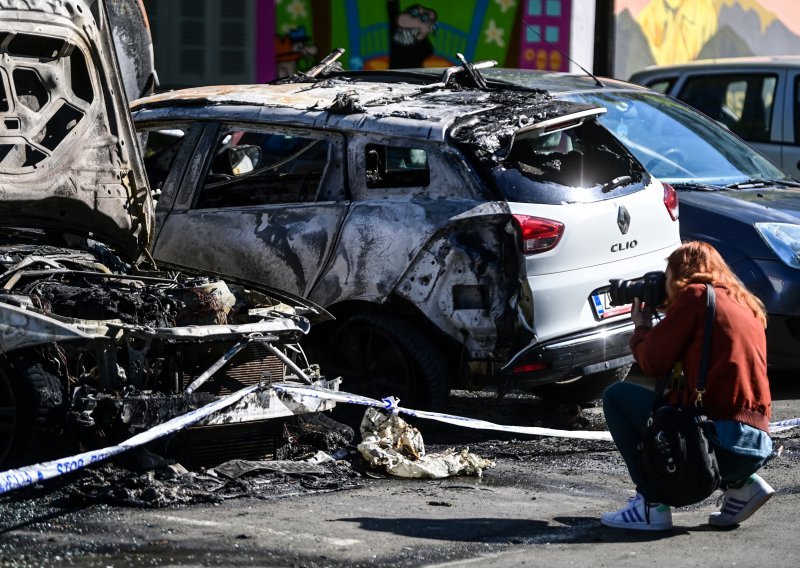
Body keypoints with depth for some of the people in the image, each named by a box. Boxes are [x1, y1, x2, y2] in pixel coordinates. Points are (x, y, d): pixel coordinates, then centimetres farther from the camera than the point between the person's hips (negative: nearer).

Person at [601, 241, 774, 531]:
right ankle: (742, 484, 14)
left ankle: (651, 504, 1)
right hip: (759, 444, 8)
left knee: (616, 396, 9)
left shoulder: (695, 294, 0)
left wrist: (641, 326, 19)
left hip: (720, 437, -8)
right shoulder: (747, 305, 22)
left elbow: (653, 363, 0)